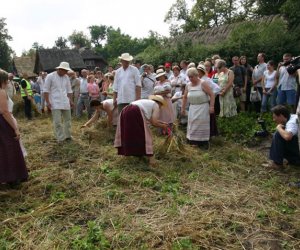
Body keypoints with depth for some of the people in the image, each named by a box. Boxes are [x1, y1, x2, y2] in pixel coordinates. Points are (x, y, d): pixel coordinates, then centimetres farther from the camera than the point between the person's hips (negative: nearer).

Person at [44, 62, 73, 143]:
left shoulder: (66, 77, 9)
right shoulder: (50, 76, -5)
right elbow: (46, 90, -5)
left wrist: (70, 100, 11)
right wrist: (47, 102, -10)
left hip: (65, 102, 5)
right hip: (55, 103, -5)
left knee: (67, 119, 10)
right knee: (57, 121, -7)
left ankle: (67, 136, 23)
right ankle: (60, 138, 0)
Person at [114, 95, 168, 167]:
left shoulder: (147, 102, 34)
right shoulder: (156, 105, 13)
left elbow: (151, 119, 36)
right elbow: (154, 123, 5)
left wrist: (162, 122, 41)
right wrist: (162, 126, 22)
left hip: (125, 111, 8)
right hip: (135, 113, -8)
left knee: (130, 133, 23)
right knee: (145, 134, 0)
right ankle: (151, 158, -1)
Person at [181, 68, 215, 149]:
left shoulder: (203, 84, -11)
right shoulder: (188, 85, 5)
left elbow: (212, 95, -13)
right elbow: (185, 97, 14)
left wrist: (211, 106, -19)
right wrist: (183, 108, 13)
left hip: (203, 107, -5)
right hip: (192, 108, 5)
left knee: (202, 124, -1)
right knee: (192, 124, 7)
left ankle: (204, 143, 7)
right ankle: (193, 141, 17)